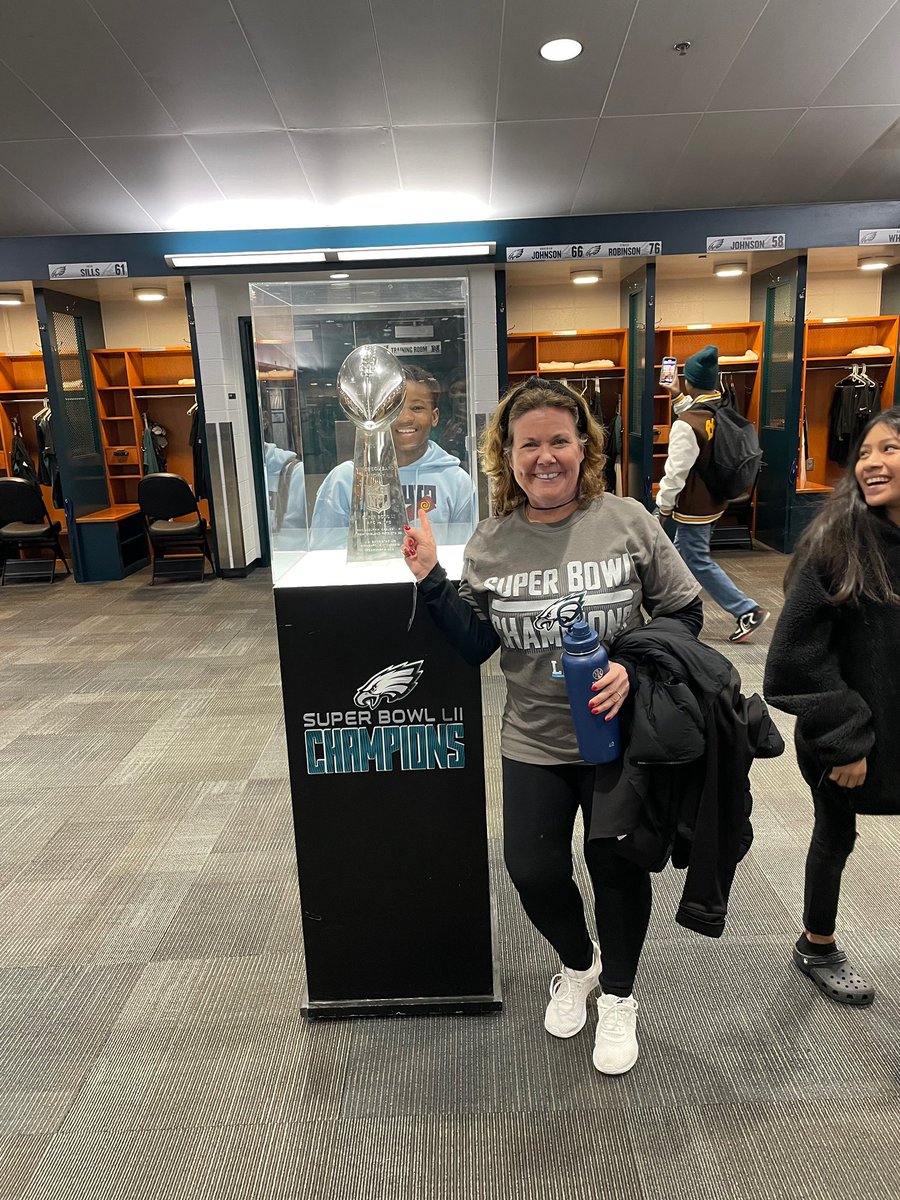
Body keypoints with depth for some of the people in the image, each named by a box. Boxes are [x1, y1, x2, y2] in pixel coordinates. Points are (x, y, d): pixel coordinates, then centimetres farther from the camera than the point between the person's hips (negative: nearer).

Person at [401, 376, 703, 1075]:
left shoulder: (626, 520, -9)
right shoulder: (491, 542, -3)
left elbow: (684, 613, -3)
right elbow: (475, 645, -2)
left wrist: (634, 668, -18)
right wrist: (431, 580, -13)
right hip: (534, 742, 2)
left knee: (616, 862, 7)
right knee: (533, 871, 6)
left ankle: (618, 996, 38)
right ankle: (578, 964, 42)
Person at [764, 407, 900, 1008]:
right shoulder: (836, 544, -19)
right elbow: (799, 655, -17)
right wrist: (844, 739, -15)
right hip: (844, 739, -3)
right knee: (836, 836, 16)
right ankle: (817, 947, 41)